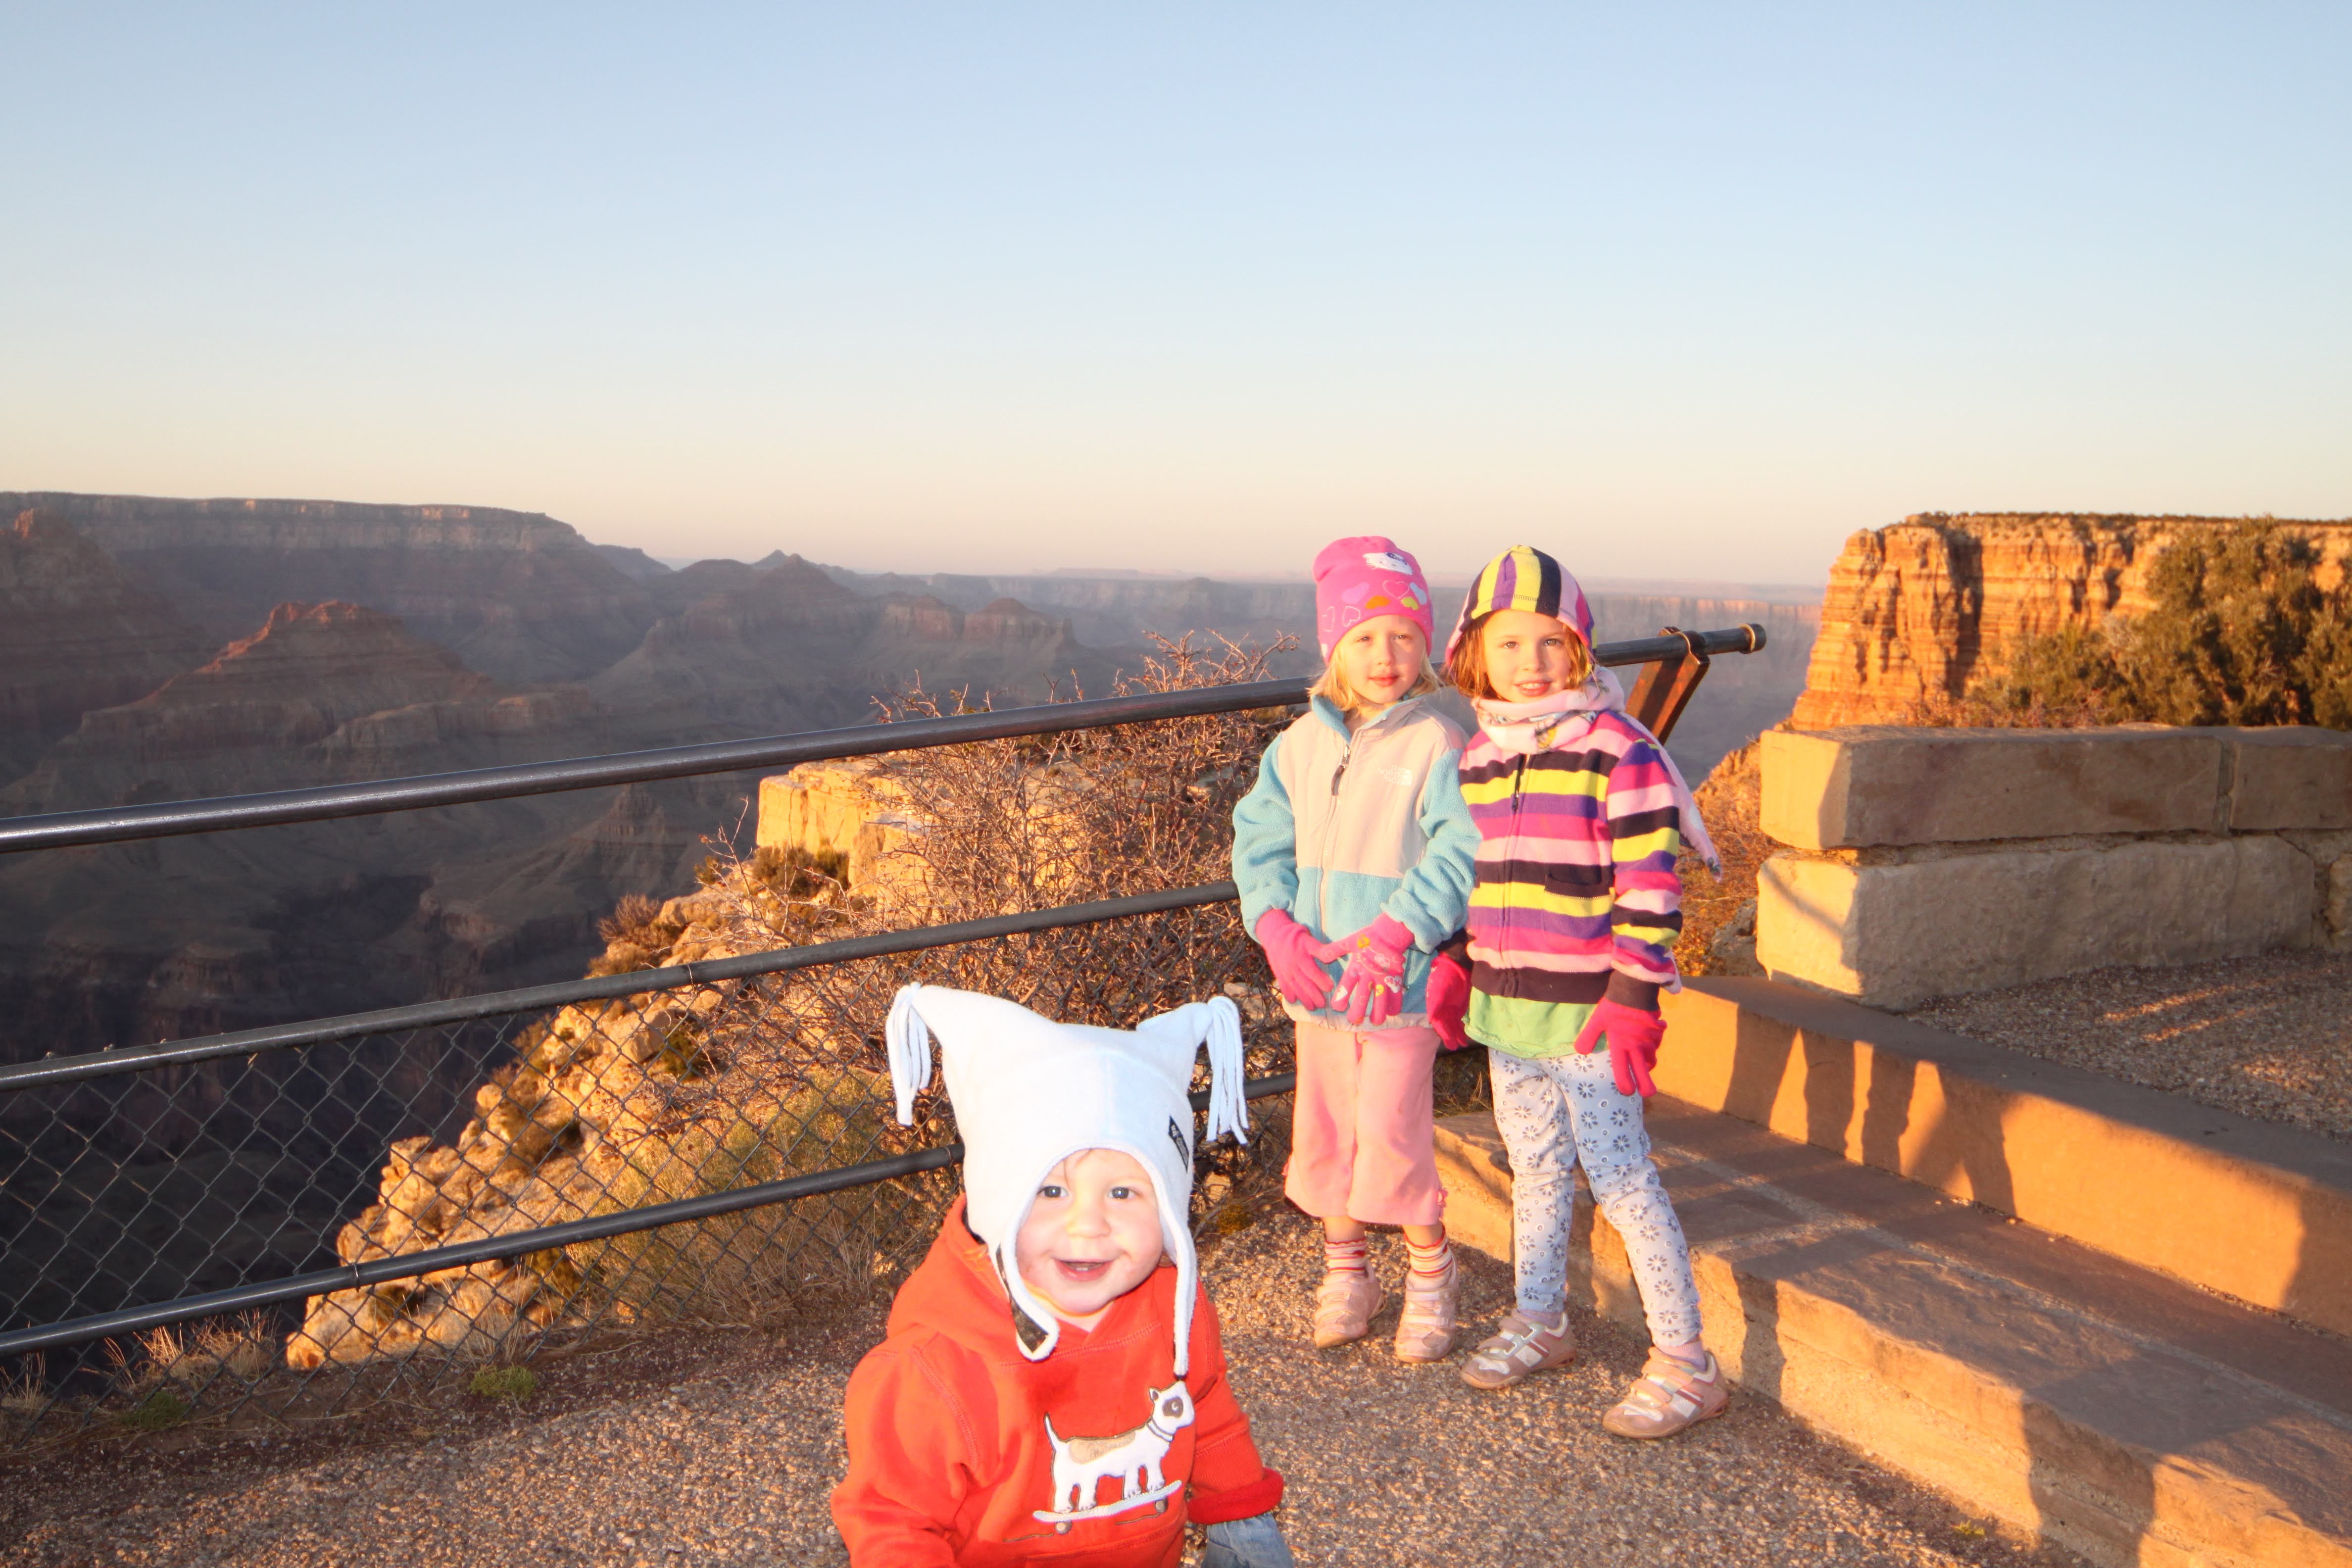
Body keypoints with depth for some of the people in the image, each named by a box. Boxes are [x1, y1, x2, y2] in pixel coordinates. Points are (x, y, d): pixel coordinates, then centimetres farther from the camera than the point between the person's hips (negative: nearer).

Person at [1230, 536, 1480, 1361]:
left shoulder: (1436, 745, -12)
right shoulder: (1301, 743, 5)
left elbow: (1462, 853, -18)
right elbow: (1260, 836, 8)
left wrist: (1394, 933, -24)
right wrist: (1277, 925, -7)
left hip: (1403, 983, -5)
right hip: (1317, 978, 5)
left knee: (1393, 1134, -4)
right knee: (1324, 1129, 13)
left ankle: (1430, 1271, 21)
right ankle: (1345, 1270, 33)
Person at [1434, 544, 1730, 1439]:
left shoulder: (1616, 749, -13)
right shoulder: (1476, 757, 8)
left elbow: (1650, 886, -15)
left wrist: (1634, 995, -17)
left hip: (1586, 1010, -6)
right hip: (1505, 1005, 6)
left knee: (1621, 1180, -2)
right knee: (1536, 1170, 19)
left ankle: (1685, 1364, 10)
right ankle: (1539, 1323, 36)